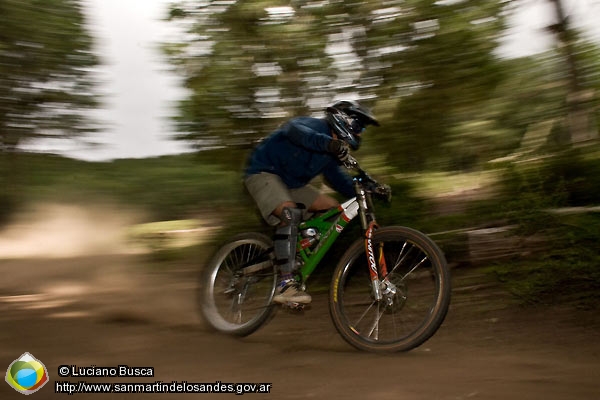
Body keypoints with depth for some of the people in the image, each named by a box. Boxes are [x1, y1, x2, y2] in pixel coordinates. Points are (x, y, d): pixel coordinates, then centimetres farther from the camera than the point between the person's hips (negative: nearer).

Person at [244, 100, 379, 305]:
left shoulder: (332, 153, 10)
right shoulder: (316, 126, -17)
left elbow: (341, 182, 9)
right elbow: (296, 129, -40)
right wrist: (328, 143, -58)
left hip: (290, 183, 10)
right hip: (263, 173, -10)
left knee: (333, 208, 2)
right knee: (290, 213, -34)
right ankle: (286, 284, -35)